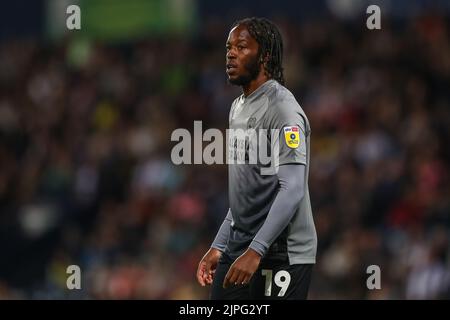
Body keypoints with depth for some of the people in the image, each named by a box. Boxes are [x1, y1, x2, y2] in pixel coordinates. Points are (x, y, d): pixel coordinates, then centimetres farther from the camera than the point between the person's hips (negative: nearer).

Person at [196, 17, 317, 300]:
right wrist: (218, 247, 19)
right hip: (238, 249, 8)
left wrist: (256, 251, -28)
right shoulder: (238, 107, 16)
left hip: (281, 255, -8)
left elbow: (292, 190, -22)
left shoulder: (282, 108, -13)